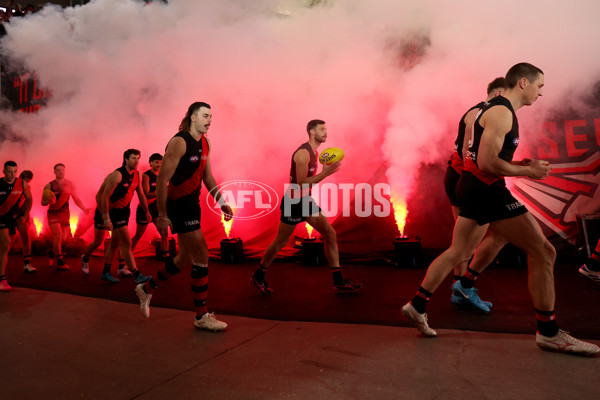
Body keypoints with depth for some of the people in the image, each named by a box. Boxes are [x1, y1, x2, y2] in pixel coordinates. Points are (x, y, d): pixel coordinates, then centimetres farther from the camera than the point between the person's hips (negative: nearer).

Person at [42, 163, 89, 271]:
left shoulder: (70, 184, 5)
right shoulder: (49, 186, -3)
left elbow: (76, 199, 6)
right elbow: (43, 203, 1)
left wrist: (84, 209, -10)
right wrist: (49, 200, -22)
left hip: (65, 214, 3)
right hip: (53, 213, -3)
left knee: (63, 239, 2)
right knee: (58, 235, -17)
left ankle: (52, 252, 35)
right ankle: (60, 262, -7)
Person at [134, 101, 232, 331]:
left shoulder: (205, 143, 12)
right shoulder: (179, 142, -14)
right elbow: (162, 179, -17)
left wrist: (221, 202, 10)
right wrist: (162, 215, -19)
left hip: (193, 204, 9)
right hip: (178, 204, -9)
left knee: (186, 257, 17)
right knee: (202, 255, -9)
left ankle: (147, 289, 38)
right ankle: (202, 316, 3)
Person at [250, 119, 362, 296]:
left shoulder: (314, 152, 10)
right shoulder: (303, 153, -20)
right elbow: (301, 183, -25)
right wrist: (325, 173, -26)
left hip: (306, 200, 9)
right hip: (293, 202, -9)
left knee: (330, 234, 2)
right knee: (280, 242, 4)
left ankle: (339, 282, 8)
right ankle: (258, 276, 26)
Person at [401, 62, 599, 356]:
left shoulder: (497, 109, 20)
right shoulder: (502, 113, -13)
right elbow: (487, 163, -22)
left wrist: (520, 165, 14)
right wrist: (527, 171, -11)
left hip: (475, 188, 11)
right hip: (485, 190, -11)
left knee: (458, 253, 16)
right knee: (543, 252, -4)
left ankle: (417, 306, 22)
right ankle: (549, 333, 7)